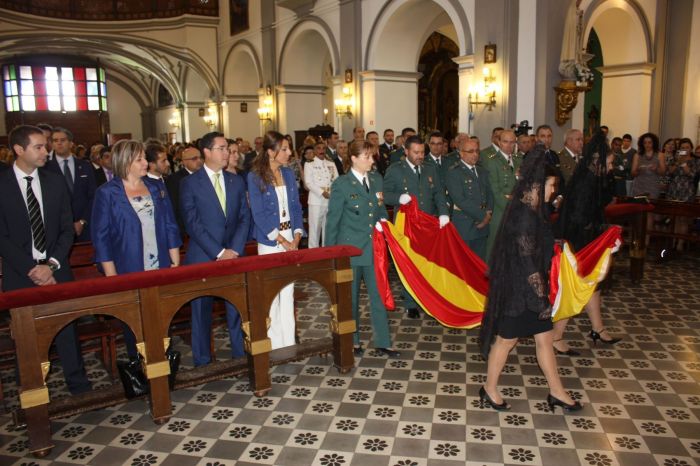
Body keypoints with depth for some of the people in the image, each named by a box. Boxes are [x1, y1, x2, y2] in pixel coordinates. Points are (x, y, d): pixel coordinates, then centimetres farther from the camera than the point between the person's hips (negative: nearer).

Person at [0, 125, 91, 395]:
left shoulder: (55, 182, 6)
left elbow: (67, 229, 5)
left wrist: (51, 265, -7)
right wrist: (31, 270, -11)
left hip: (56, 272, 2)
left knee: (67, 330, 6)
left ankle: (79, 387, 17)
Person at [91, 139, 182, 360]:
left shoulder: (157, 188, 8)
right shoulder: (107, 193, -3)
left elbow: (170, 226, 9)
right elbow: (100, 236, -5)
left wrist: (175, 261, 4)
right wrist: (111, 275, -8)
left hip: (161, 269, 3)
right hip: (129, 273, -3)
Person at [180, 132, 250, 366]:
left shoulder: (236, 181, 10)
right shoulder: (190, 183, -3)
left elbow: (244, 218, 6)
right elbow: (192, 223, -9)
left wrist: (234, 250, -8)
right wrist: (219, 252, -13)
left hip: (234, 255, 3)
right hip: (203, 257, -3)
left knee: (238, 307, 7)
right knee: (202, 310, 7)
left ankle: (241, 355, 21)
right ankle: (202, 361, 21)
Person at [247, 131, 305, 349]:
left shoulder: (288, 173, 7)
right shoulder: (255, 177, -8)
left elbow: (296, 206, 9)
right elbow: (258, 214, -11)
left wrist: (297, 236, -4)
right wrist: (282, 240, -13)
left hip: (291, 239, 5)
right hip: (269, 241, -5)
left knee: (288, 291, 9)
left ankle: (289, 341, 18)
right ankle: (275, 343, 14)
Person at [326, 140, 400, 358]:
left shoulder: (376, 179, 6)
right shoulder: (341, 184, -9)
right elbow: (333, 220, -5)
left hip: (374, 247, 4)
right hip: (350, 248, -4)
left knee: (378, 294, 6)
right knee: (350, 297, 10)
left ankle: (382, 342, 18)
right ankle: (352, 341, 27)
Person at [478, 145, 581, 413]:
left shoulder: (531, 211, 7)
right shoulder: (525, 215, -23)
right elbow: (527, 261, -24)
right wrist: (541, 295, -19)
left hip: (531, 288, 9)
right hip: (520, 290, -9)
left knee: (544, 338, 17)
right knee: (506, 339, 7)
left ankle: (556, 392, 31)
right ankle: (489, 389, 26)